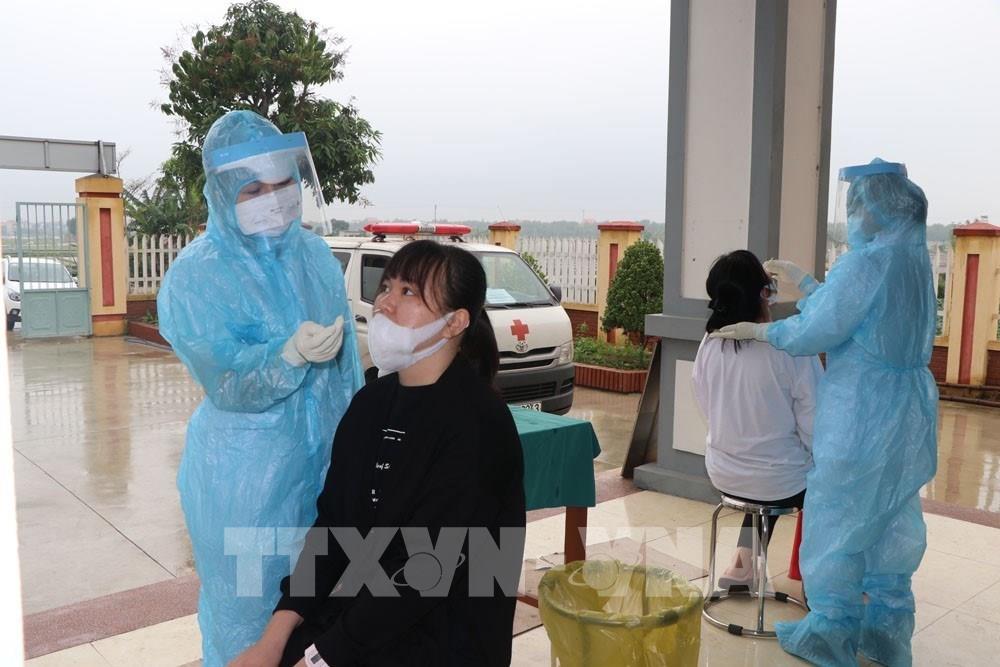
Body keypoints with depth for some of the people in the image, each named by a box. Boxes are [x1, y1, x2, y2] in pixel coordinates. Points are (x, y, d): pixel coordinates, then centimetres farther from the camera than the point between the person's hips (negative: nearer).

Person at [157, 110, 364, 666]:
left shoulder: (317, 256, 2)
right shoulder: (195, 277, -13)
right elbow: (226, 383, -21)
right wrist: (291, 355, -37)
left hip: (325, 465, 5)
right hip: (243, 479, -4)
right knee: (244, 620, 11)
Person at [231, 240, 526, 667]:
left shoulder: (474, 423, -19)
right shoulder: (372, 401, 4)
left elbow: (426, 570, -21)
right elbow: (333, 523, 4)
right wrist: (277, 631, -5)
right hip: (361, 611, 6)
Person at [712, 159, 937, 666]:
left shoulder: (868, 262, -18)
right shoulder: (915, 259, 8)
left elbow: (813, 332, -18)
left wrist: (756, 330, -4)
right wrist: (802, 281, 22)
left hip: (862, 419, -8)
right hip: (908, 413, 9)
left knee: (838, 518, 5)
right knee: (892, 520, 17)